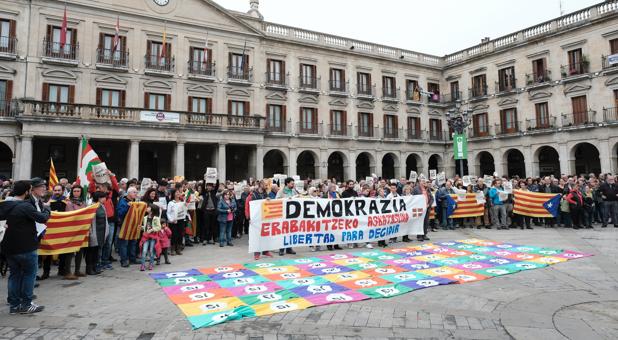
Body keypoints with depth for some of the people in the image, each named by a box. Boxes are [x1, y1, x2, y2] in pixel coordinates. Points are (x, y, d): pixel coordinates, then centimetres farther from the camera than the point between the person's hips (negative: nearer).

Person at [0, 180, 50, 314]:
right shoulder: (26, 206, -19)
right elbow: (43, 218, -20)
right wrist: (47, 209, -4)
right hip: (26, 247, -7)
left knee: (14, 274, 15)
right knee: (30, 273, 6)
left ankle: (14, 304, 20)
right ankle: (26, 304, 9)